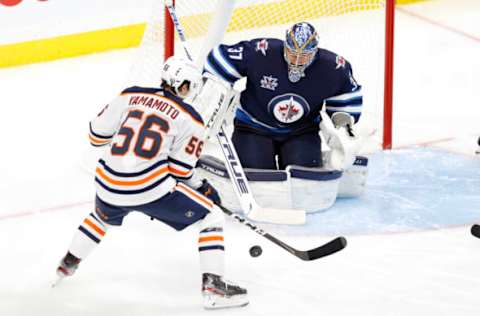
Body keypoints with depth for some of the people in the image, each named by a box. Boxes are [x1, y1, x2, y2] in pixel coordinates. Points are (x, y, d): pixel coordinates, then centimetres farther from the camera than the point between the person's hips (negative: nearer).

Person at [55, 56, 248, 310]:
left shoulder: (130, 96, 8)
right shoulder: (189, 118, 1)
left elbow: (97, 135, 12)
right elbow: (180, 169, 0)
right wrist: (203, 188, 18)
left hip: (109, 185, 5)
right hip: (150, 189, -5)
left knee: (102, 218, 40)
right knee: (212, 217, 6)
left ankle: (67, 264, 52)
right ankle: (213, 287, -5)